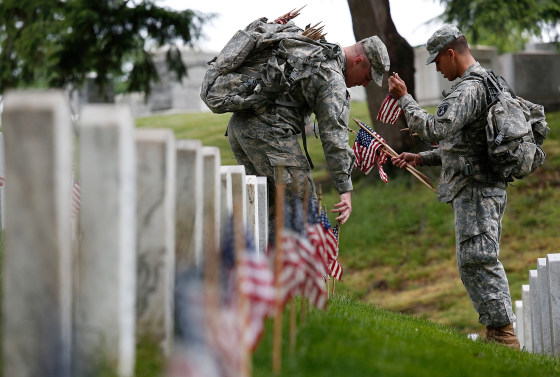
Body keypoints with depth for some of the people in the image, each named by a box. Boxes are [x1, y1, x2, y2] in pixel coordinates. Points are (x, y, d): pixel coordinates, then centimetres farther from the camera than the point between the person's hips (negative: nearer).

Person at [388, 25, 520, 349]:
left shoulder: (468, 90, -14)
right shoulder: (486, 84, 20)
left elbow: (436, 129, -26)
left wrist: (404, 98, -18)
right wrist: (421, 158, 21)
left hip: (475, 190, -11)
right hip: (486, 188, 11)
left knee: (476, 261, -11)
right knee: (479, 262, 14)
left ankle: (503, 333, -11)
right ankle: (499, 333, 16)